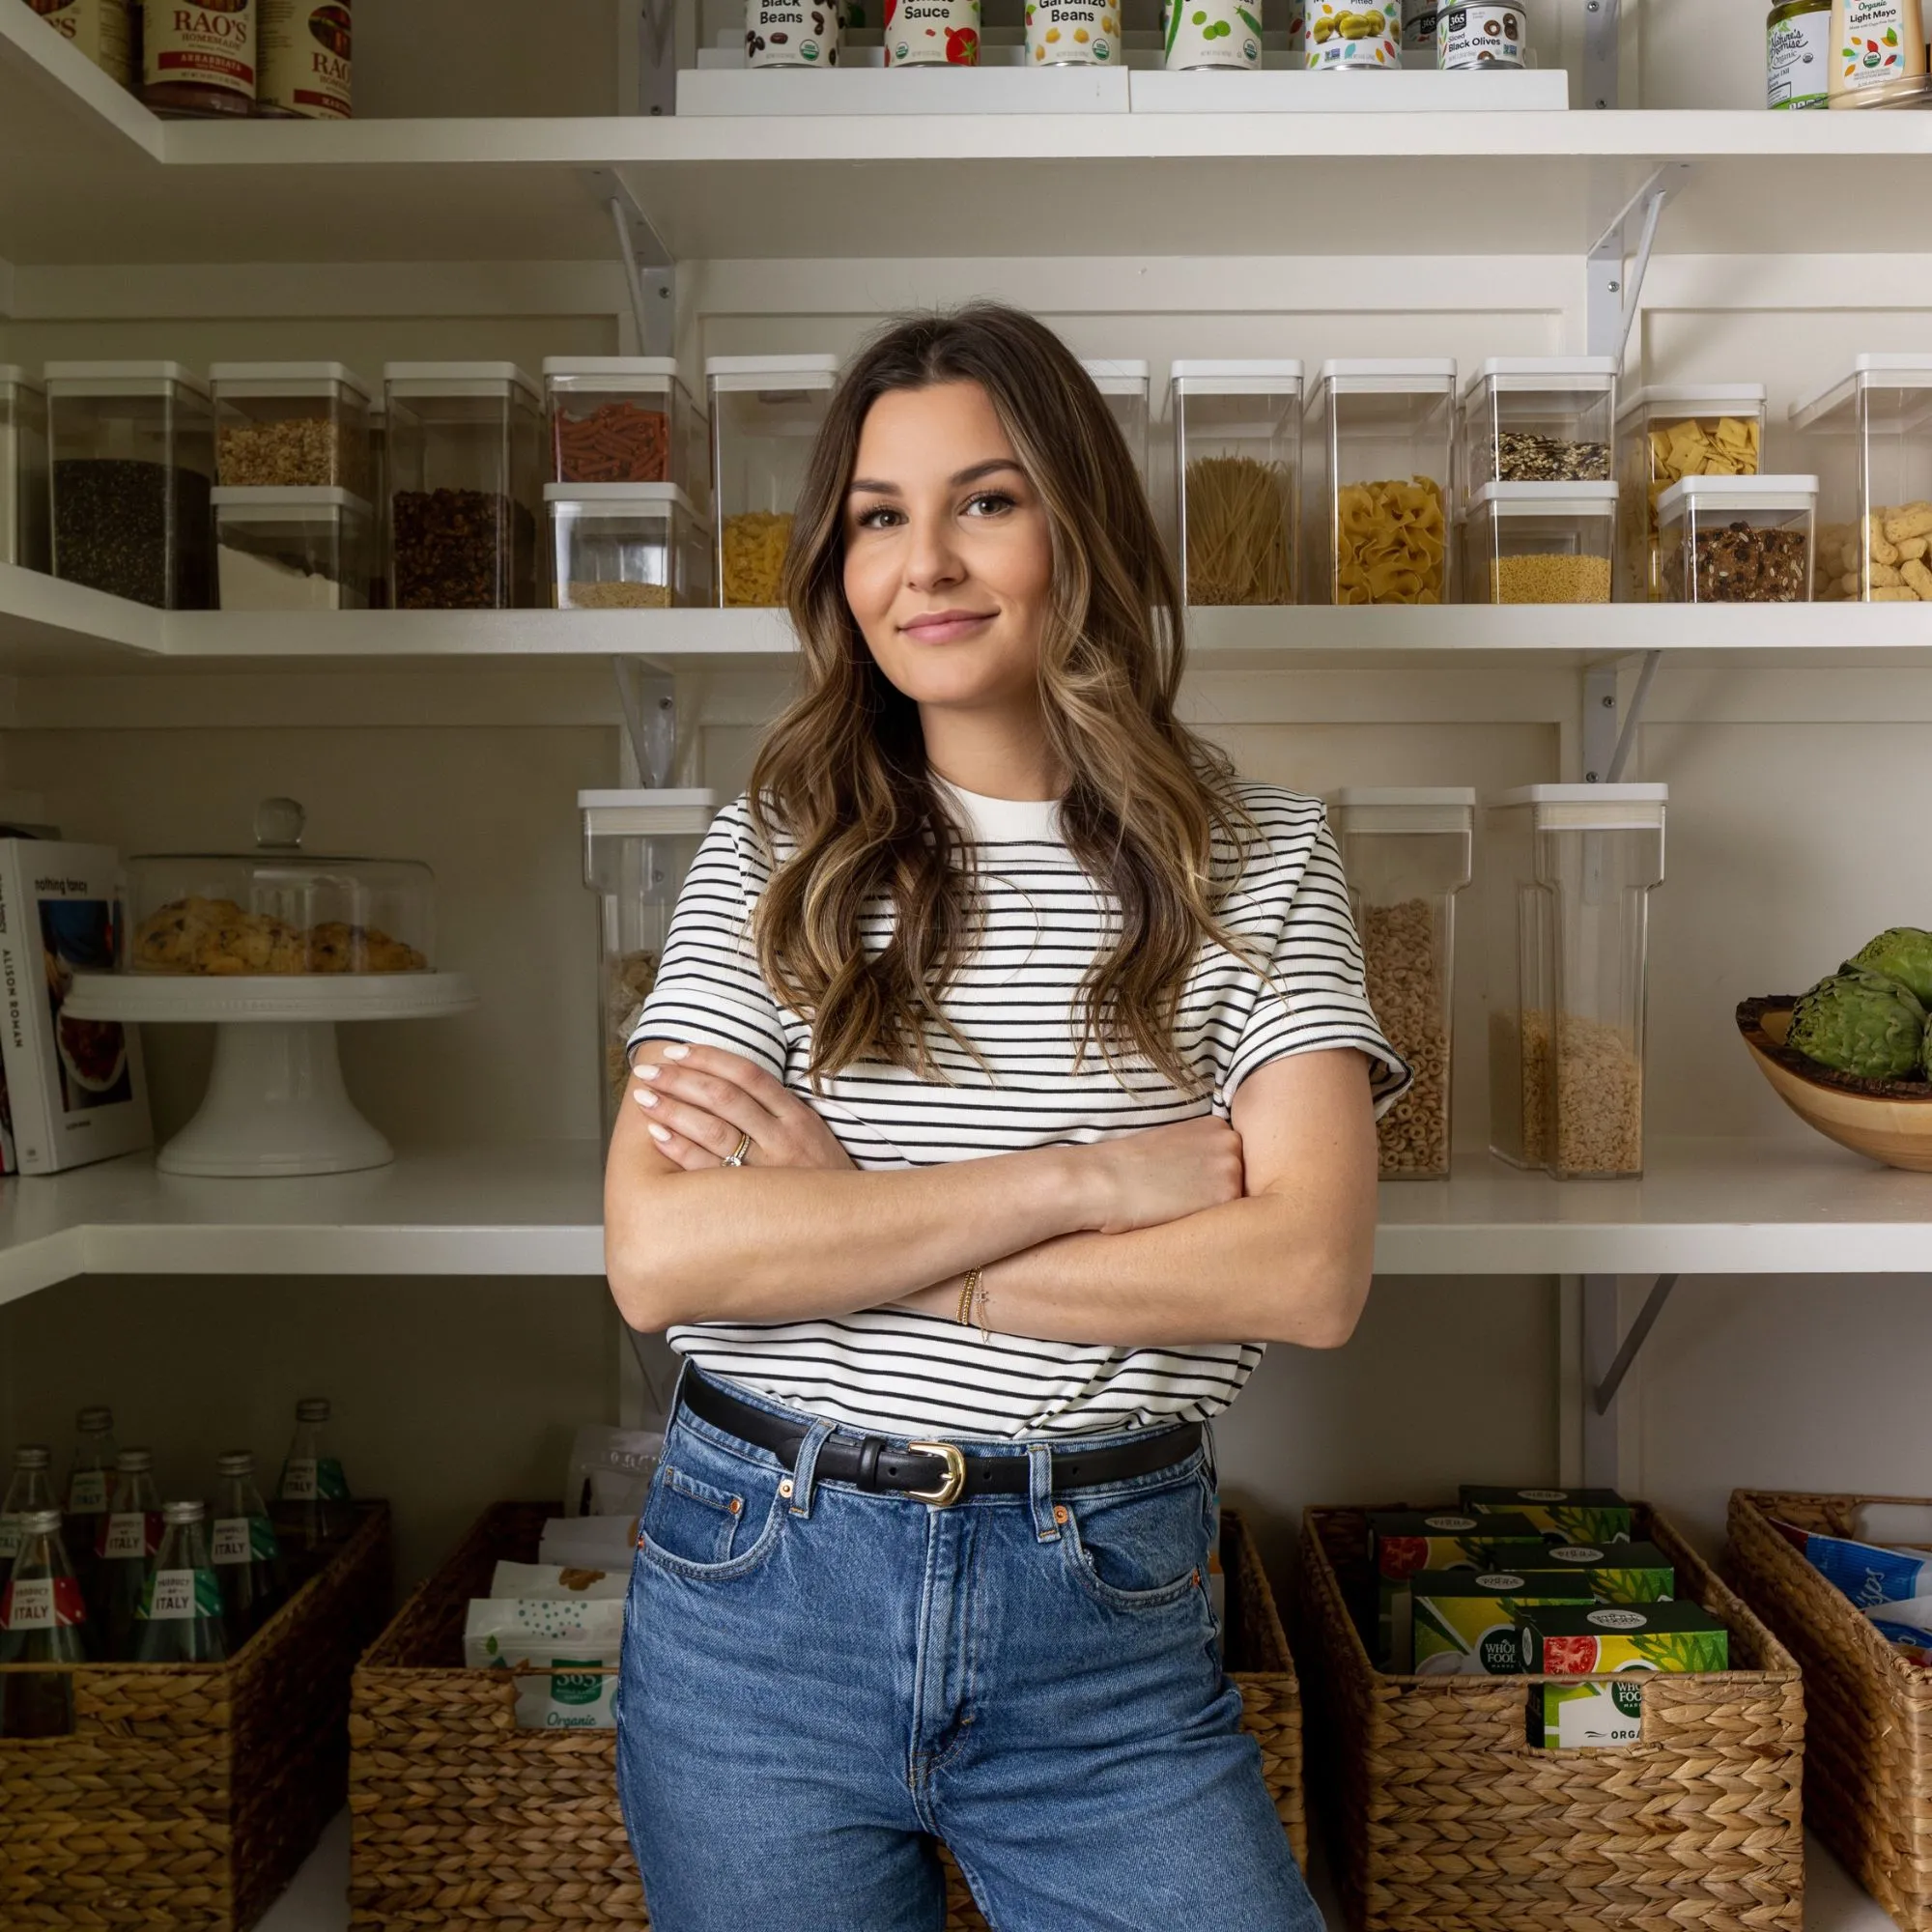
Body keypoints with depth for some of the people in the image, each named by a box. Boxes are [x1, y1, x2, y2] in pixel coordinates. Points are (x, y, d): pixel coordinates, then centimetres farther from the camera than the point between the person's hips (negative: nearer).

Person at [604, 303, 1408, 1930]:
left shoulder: (1257, 859, -2)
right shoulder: (773, 856, -2)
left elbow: (1309, 1273, -13)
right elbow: (661, 1258, -13)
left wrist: (837, 1229, -14)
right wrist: (1090, 1176, -17)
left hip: (1109, 1614, 0)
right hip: (760, 1593, 1)